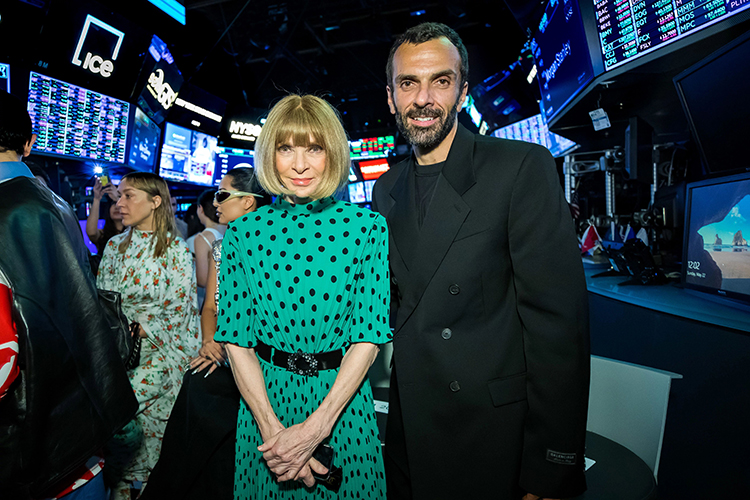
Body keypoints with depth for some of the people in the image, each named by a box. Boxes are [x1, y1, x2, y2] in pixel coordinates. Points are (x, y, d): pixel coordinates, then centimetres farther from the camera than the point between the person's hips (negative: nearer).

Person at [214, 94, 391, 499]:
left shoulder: (367, 227, -9)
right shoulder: (243, 232, -4)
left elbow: (368, 336, -11)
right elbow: (236, 339, -4)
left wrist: (315, 427, -16)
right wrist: (272, 427, -14)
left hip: (342, 398, -1)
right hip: (263, 396, 1)